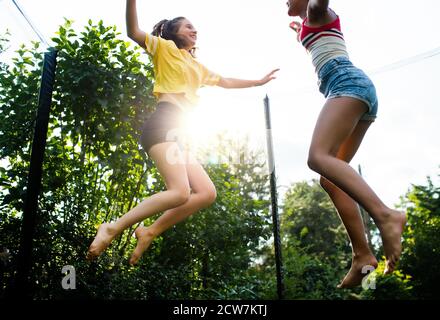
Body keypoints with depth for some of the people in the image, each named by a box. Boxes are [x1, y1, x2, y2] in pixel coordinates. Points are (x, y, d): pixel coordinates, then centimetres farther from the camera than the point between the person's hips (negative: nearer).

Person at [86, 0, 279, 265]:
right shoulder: (166, 48, 11)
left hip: (178, 133, 8)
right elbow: (134, 32, -5)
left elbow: (226, 82, 42)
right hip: (163, 124, -8)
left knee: (207, 193, -3)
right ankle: (113, 228, -13)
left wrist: (259, 81, 46)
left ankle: (149, 233, 2)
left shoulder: (197, 66, 32)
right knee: (180, 192, -25)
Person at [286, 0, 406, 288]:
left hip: (347, 82, -8)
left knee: (318, 157, -28)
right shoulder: (315, 26, 37)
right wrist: (302, 33, 70)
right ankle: (362, 255, -12)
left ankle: (386, 215, -42)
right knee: (329, 178, -3)